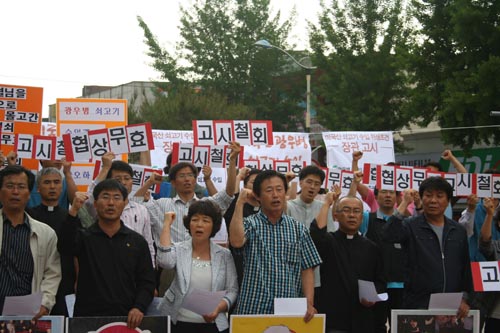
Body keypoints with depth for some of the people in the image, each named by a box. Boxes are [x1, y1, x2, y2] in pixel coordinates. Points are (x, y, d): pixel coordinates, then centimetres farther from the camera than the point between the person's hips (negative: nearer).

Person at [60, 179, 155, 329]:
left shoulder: (137, 242, 9)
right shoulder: (84, 237, 6)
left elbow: (146, 282, 7)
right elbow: (66, 245, -17)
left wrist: (139, 308, -11)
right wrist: (74, 211, -29)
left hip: (127, 319, 1)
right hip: (87, 317, -1)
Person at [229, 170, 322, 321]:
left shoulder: (299, 229, 9)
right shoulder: (250, 224, 2)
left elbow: (307, 270, 6)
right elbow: (236, 241, -21)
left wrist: (309, 304, -8)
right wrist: (240, 202, -13)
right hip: (253, 310, -2)